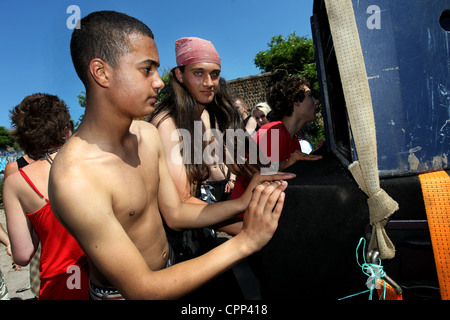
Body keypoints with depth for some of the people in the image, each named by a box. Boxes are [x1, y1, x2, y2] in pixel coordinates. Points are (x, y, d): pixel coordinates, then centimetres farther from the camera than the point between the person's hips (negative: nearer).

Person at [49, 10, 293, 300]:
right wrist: (245, 241, -30)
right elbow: (141, 289, -28)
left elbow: (175, 213, -4)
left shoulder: (148, 134, -9)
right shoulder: (75, 178, -32)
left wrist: (243, 202, -16)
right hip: (122, 293, -5)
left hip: (169, 269, 6)